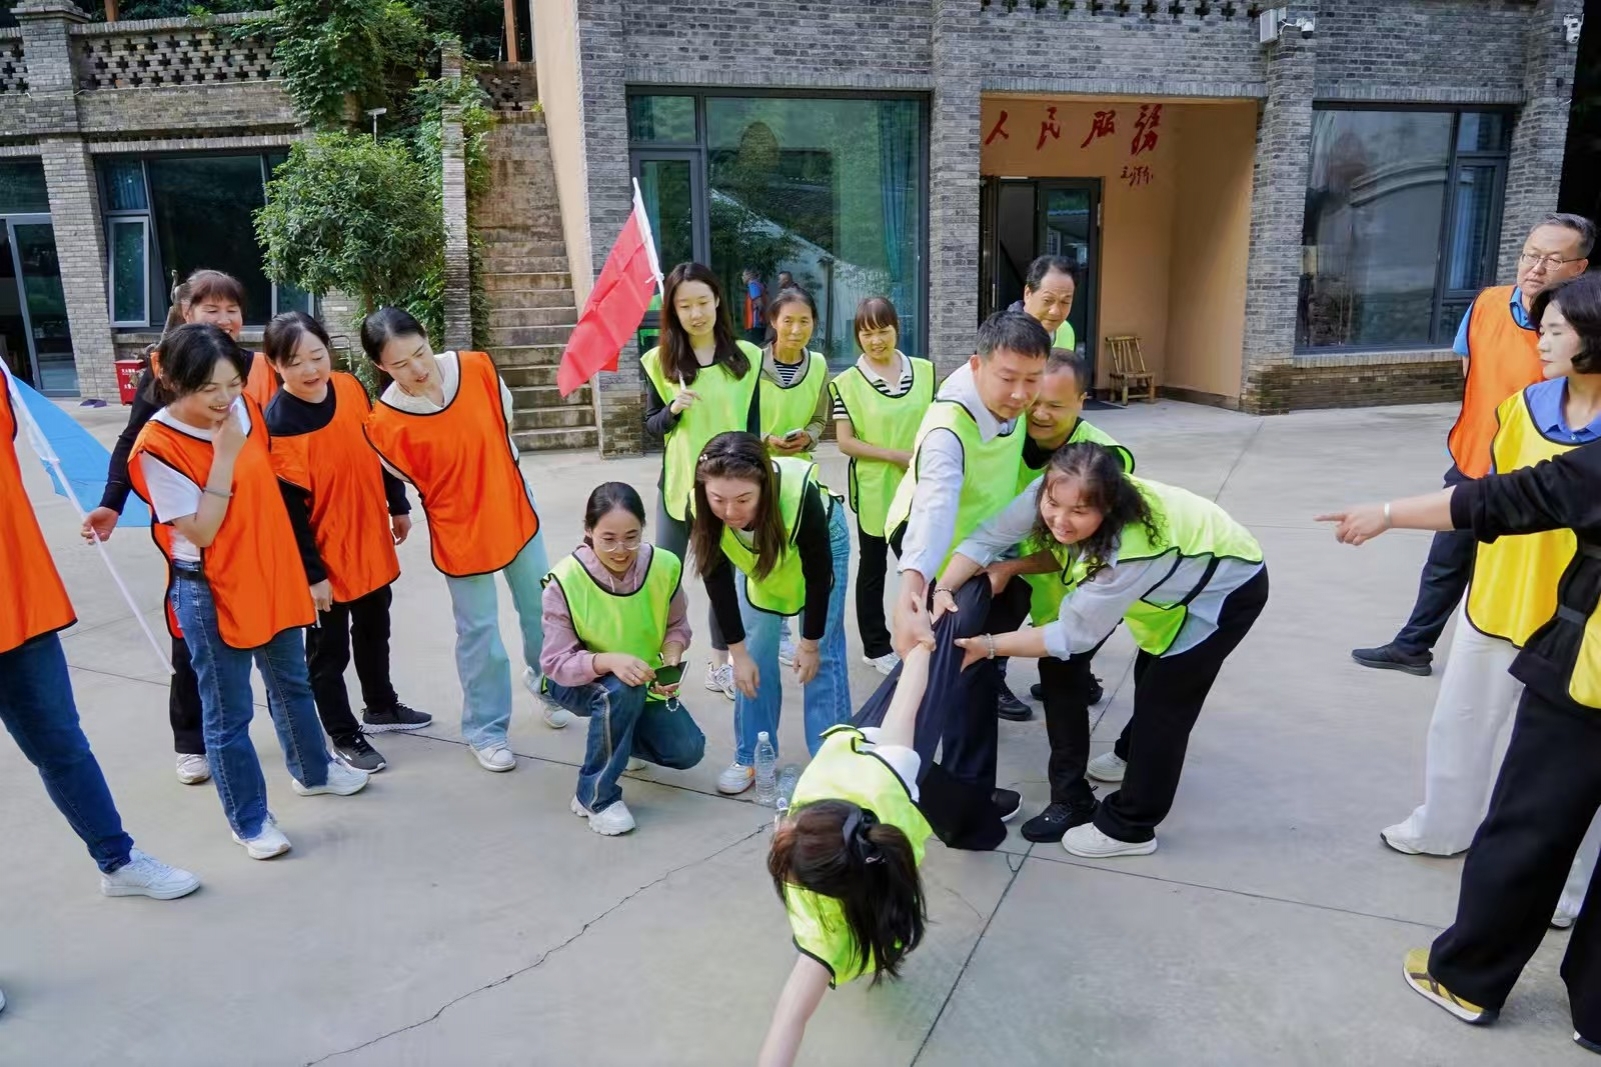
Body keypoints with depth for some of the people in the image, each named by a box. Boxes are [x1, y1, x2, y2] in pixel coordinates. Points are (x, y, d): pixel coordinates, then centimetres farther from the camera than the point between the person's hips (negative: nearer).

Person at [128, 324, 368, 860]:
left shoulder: (245, 408, -2)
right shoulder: (157, 449, -20)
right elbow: (200, 531, -21)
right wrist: (224, 455, -27)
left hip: (272, 574, 7)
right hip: (211, 594, -6)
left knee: (292, 683, 24)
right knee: (228, 713, 6)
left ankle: (312, 770, 45)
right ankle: (249, 820, 22)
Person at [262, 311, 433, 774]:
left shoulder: (350, 388, -7)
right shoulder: (277, 423, -23)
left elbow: (380, 450, 8)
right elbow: (289, 510, -20)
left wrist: (399, 507, 15)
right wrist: (311, 572, -17)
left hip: (370, 540, 6)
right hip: (325, 552, -6)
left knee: (374, 629, 23)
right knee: (329, 646, 9)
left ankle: (381, 707, 44)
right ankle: (344, 736, 25)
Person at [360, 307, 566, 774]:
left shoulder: (477, 367, -14)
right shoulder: (385, 424, -23)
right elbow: (412, 480, -6)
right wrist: (461, 501, -5)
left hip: (515, 508, 4)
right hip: (458, 531, -4)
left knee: (542, 608, 19)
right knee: (479, 632, 6)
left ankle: (545, 680, 47)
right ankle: (485, 730, 26)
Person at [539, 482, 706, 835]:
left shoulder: (664, 566, -20)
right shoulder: (565, 581, -28)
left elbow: (676, 626, -3)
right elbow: (556, 662, -25)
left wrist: (671, 660, -24)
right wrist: (609, 661, -43)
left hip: (645, 682, 4)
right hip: (578, 682, -4)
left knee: (687, 751, -6)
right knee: (623, 690, -36)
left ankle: (620, 736, 27)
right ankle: (595, 795, -14)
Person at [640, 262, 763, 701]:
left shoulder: (747, 357, -2)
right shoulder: (659, 360, -3)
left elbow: (754, 426, 2)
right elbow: (651, 425, 3)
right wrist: (673, 409, -18)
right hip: (678, 483, -1)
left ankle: (719, 665, 25)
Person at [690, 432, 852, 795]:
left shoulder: (800, 495, -43)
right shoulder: (702, 508, -34)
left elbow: (818, 573, -26)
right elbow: (717, 579, -18)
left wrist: (810, 643, -15)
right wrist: (738, 652, -14)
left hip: (823, 542, -3)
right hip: (756, 556, 3)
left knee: (824, 656, -3)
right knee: (756, 654, 2)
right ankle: (751, 758, 17)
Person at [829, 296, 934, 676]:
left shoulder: (924, 371, 1)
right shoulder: (848, 382, -8)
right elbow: (845, 442, -11)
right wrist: (895, 454, -17)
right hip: (874, 489, -3)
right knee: (873, 568, 11)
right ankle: (877, 647, 25)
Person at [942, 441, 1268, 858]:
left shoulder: (1130, 550, -45)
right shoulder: (1055, 494, -29)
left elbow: (1074, 635, -36)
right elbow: (990, 536, -22)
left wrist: (988, 646, -33)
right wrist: (943, 590, -35)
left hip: (1228, 588, -8)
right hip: (1181, 575, 8)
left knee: (1165, 700, -7)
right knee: (1151, 672, 26)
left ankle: (1129, 828, 8)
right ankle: (1134, 756, 51)